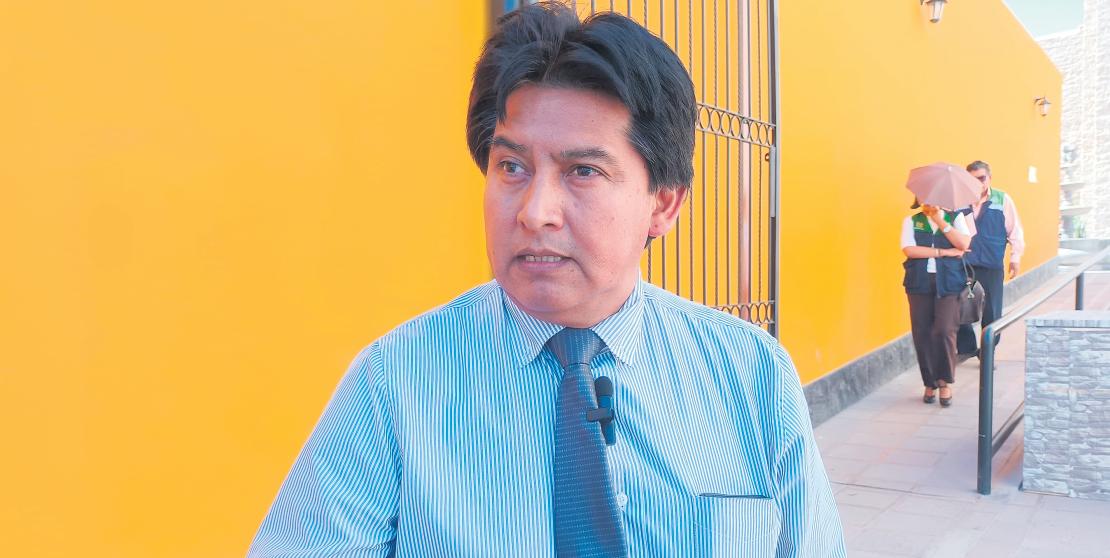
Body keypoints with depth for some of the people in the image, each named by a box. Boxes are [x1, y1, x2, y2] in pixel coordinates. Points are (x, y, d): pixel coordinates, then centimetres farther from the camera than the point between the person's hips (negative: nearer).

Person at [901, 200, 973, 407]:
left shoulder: (955, 217, 9)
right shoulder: (911, 221, 8)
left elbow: (963, 244, -7)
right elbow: (909, 249, -6)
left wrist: (940, 220, -8)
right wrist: (943, 252, -9)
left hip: (949, 283, -1)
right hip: (920, 283, 1)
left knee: (945, 331, -12)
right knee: (922, 333, 0)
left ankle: (945, 382, 6)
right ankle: (930, 383, 15)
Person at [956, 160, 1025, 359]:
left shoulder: (1002, 199, 0)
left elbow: (1014, 231, 4)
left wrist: (1015, 257, 2)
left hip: (991, 266, 0)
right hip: (963, 265, 0)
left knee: (991, 312, 8)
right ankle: (966, 348, 20)